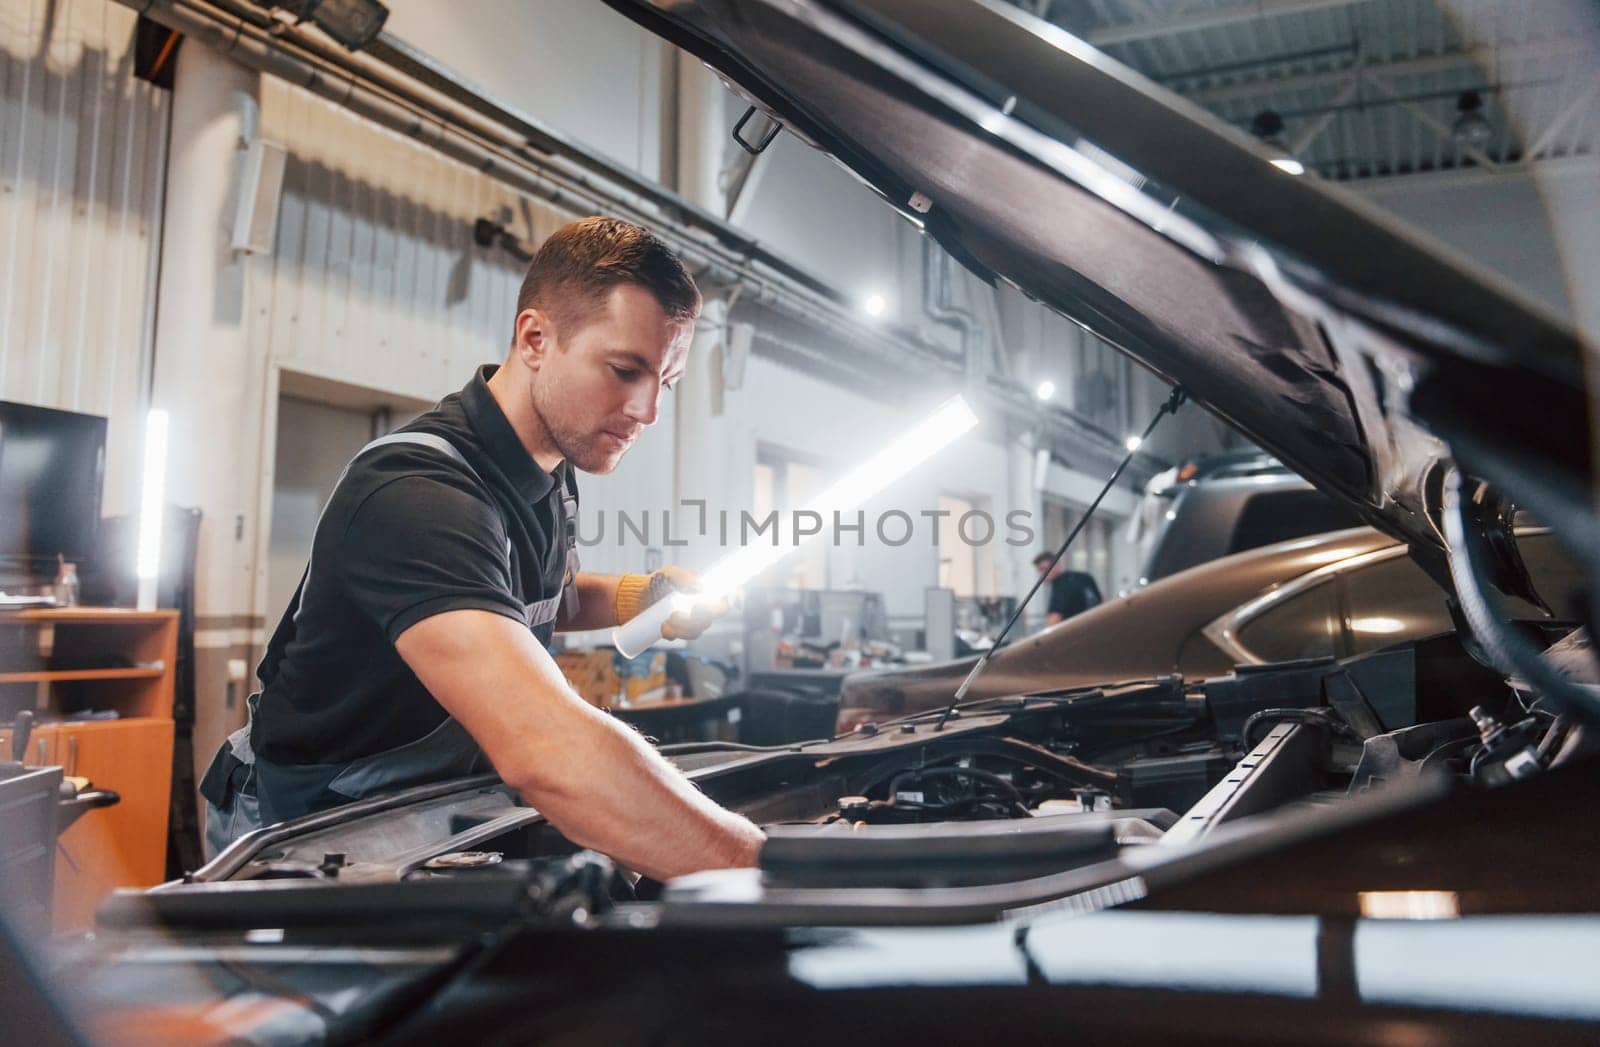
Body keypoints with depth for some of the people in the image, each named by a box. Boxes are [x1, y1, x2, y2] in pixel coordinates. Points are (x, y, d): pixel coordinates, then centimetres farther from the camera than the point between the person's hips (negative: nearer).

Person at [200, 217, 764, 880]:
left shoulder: (552, 471, -2)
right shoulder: (418, 495, -32)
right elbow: (543, 752, -46)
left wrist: (647, 597, -2)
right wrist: (767, 868, -50)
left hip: (436, 806, 7)